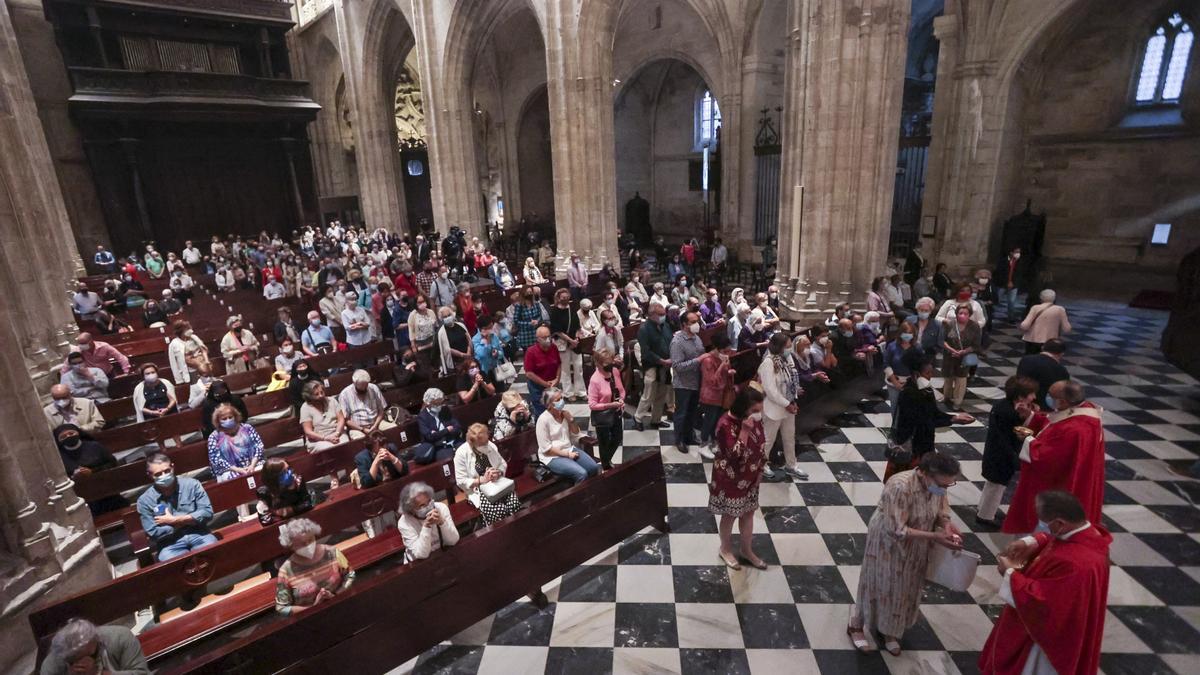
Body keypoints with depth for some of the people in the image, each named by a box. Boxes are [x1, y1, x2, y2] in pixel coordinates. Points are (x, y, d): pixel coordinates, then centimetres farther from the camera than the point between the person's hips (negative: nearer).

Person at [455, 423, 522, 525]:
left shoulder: (491, 445, -2)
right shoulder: (461, 453, -12)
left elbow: (503, 464, 10)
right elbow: (461, 481, -10)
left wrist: (498, 473, -13)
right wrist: (482, 480, -21)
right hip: (477, 489, -4)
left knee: (515, 503, -26)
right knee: (498, 510, -32)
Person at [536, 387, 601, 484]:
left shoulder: (564, 413, 3)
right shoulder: (543, 420, -16)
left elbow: (575, 435, 12)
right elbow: (546, 448, -16)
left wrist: (571, 421, -6)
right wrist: (567, 454, -17)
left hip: (570, 449, 7)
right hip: (553, 456, -7)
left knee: (594, 468, -12)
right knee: (582, 474, -25)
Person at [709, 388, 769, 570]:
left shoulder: (755, 420, -7)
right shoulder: (726, 424, -28)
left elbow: (761, 444, 7)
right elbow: (735, 455, -30)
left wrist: (760, 470, 7)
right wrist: (744, 431, -35)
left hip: (750, 478, 7)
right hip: (730, 480, -6)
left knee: (749, 513, 20)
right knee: (730, 516, 14)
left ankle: (747, 551, 41)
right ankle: (725, 550, 38)